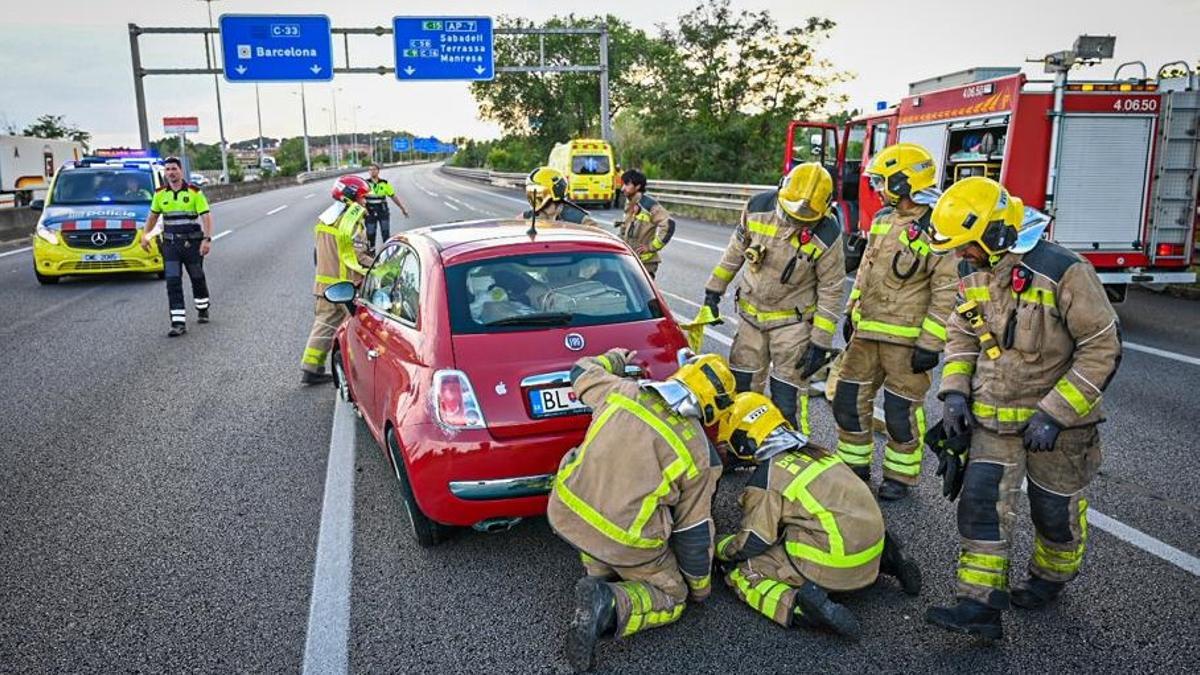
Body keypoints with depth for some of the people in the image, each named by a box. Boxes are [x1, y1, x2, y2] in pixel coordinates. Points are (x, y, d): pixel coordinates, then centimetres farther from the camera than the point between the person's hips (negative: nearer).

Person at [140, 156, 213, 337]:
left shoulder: (194, 192, -6)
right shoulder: (160, 194, 5)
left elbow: (206, 216, -10)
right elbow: (153, 216, 19)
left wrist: (207, 239, -21)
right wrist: (145, 235, 12)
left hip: (192, 243, -2)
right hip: (170, 244, 2)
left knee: (197, 278, 13)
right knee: (173, 282, -6)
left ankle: (202, 309, 37)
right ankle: (178, 322, -7)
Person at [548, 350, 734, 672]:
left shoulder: (622, 391, -1)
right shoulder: (699, 454, -5)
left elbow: (582, 372, 20)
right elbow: (694, 532, 2)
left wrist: (615, 358, 41)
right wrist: (701, 586, 19)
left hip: (566, 512, 5)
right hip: (626, 543, -4)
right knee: (671, 599, 18)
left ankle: (599, 572, 17)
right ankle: (611, 605, -10)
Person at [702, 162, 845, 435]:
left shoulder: (827, 235, -20)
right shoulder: (758, 207, -11)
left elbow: (831, 290, -12)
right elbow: (736, 250, 5)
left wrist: (820, 343, -13)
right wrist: (714, 289, 8)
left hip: (793, 320, -4)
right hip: (752, 315, 4)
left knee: (787, 395, -2)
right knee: (741, 385, 13)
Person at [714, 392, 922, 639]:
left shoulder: (766, 479, -8)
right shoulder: (813, 450, 15)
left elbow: (752, 544, -6)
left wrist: (718, 546, 12)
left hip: (833, 564, -7)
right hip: (872, 549, 7)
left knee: (741, 572, 3)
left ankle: (796, 606, -21)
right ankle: (886, 561, 18)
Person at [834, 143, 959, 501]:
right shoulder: (882, 220, 9)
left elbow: (946, 291, -17)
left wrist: (930, 344, -18)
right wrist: (852, 312, 19)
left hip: (906, 337, -7)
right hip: (866, 331, 8)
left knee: (901, 409, 5)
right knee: (849, 398, 12)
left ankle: (900, 476, 23)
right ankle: (855, 465, 28)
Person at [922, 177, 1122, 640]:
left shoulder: (1061, 272, -23)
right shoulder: (972, 273, -2)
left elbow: (1102, 348, -19)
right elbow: (962, 335, 10)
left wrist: (1055, 414, -22)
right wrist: (955, 391, -5)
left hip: (1056, 417, -4)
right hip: (994, 415, 5)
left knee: (1055, 509, 13)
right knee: (981, 501, -5)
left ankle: (1050, 578, 41)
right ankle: (980, 606, -1)